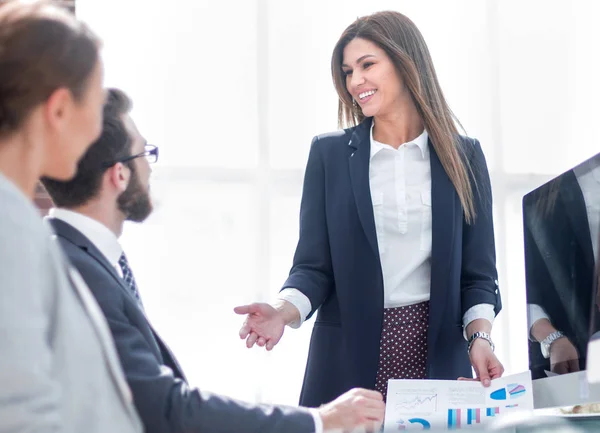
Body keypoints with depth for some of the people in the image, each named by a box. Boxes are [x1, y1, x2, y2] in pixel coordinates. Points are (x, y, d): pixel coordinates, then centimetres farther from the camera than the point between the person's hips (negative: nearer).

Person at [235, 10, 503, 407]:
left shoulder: (463, 156, 5)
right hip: (350, 357, 0)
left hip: (438, 355, 0)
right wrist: (284, 312, -19)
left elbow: (477, 270, 4)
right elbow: (313, 265, 0)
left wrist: (480, 337, -13)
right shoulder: (329, 153, 4)